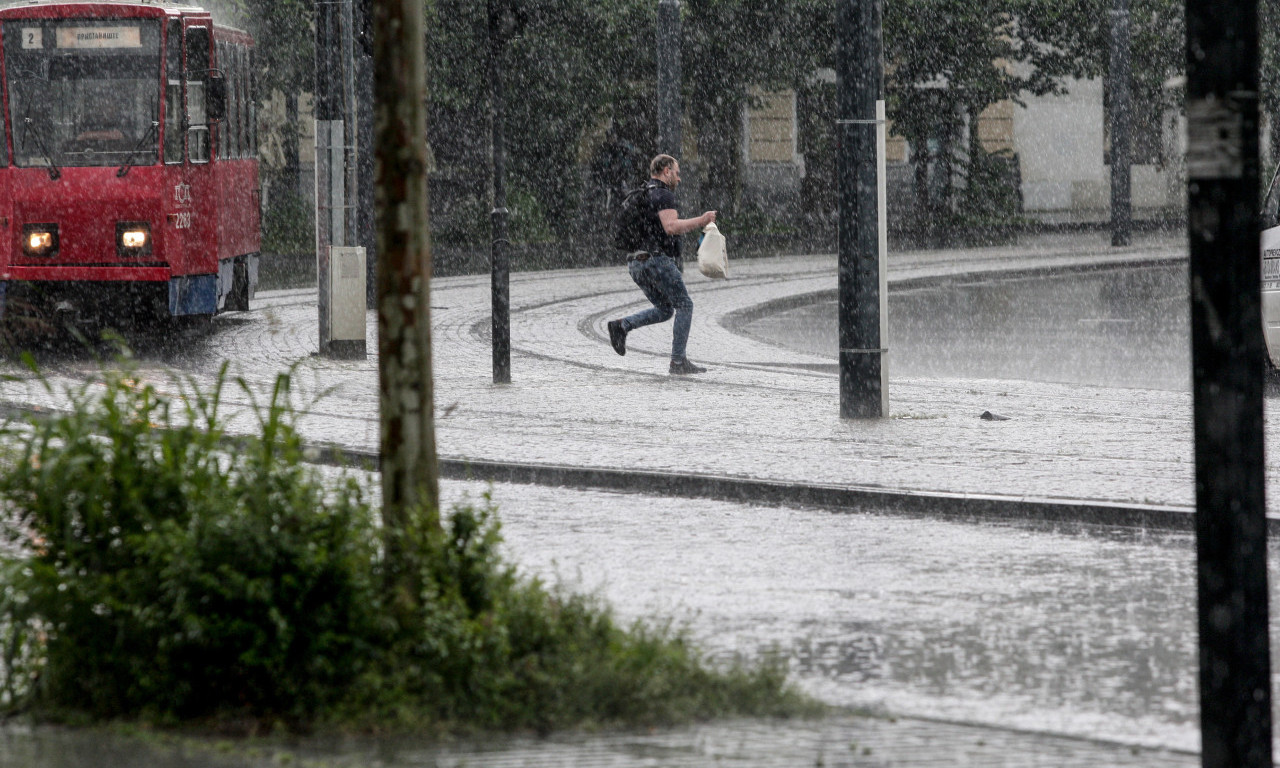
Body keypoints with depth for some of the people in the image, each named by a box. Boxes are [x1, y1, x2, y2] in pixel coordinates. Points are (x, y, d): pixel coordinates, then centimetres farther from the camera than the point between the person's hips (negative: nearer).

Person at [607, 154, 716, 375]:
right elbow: (671, 226, -22)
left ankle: (622, 326, -3)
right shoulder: (663, 195, -9)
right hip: (657, 259, -9)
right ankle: (678, 361, -5)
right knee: (684, 306, 0)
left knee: (664, 311, 17)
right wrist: (700, 221, -13)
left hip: (636, 263, 9)